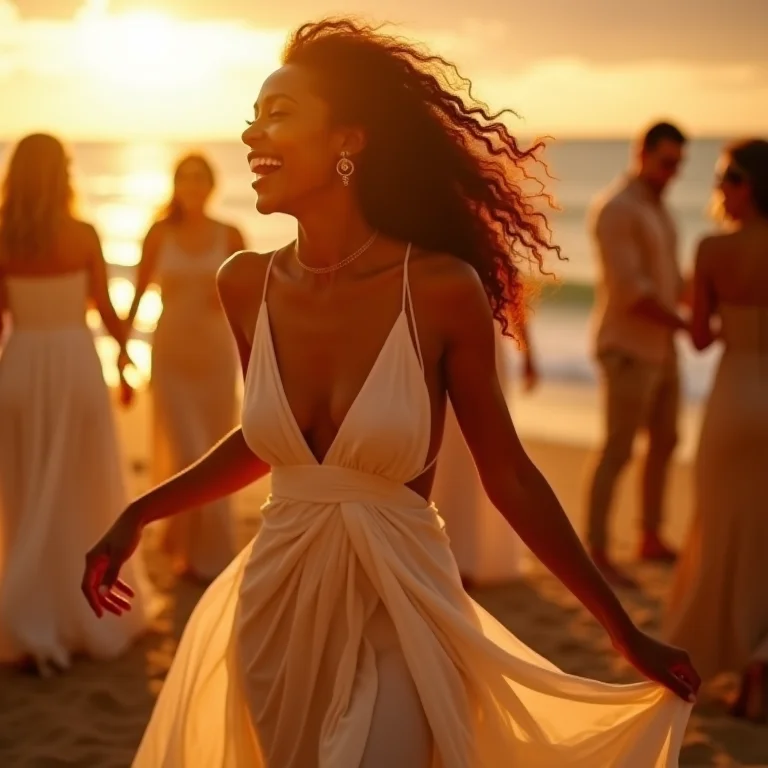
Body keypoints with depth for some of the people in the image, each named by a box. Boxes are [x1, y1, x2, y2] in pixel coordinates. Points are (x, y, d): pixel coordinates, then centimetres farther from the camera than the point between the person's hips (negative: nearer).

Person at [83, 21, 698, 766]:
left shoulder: (441, 289, -17)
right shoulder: (246, 285, -5)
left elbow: (508, 476, -6)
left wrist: (624, 631, -1)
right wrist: (137, 515, 10)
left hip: (398, 622, -4)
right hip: (275, 613, 4)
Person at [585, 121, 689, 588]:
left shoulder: (658, 209, 15)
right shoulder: (616, 209, -14)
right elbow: (630, 290, -20)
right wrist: (687, 325, -16)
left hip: (661, 347, 9)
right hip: (628, 348, -9)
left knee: (665, 442, 15)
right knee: (618, 452, -7)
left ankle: (652, 539, 27)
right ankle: (597, 554, -1)